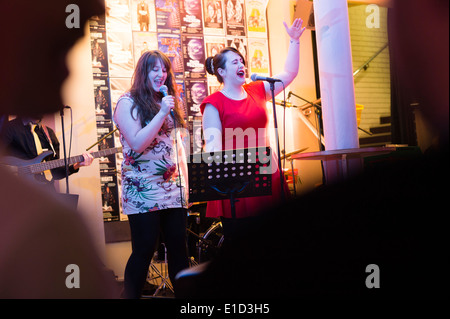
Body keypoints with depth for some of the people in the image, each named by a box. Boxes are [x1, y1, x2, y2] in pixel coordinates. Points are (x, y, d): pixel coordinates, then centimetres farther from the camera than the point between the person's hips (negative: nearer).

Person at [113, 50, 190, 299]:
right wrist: (162, 114, -17)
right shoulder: (128, 104, -3)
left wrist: (185, 179, 13)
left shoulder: (167, 102, 17)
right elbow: (137, 143, -14)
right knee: (144, 250, -4)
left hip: (173, 189, 6)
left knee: (178, 248, 6)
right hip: (143, 191, -6)